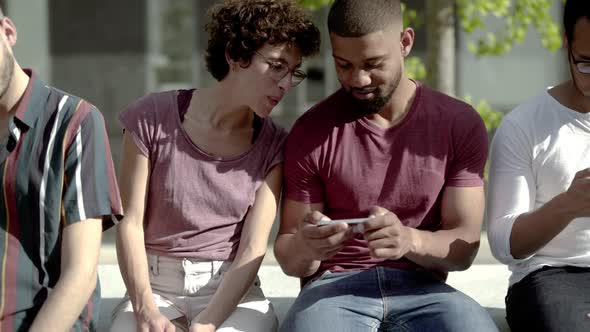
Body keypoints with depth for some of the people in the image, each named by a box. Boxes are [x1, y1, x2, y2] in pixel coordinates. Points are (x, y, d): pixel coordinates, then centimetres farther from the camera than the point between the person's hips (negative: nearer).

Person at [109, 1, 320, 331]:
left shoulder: (274, 146, 0)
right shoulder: (153, 117, -4)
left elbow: (252, 250, -7)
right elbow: (130, 222, -5)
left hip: (233, 292, 1)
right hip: (154, 287, -1)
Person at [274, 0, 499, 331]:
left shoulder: (460, 124, 2)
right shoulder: (311, 132, 1)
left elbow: (464, 246, -2)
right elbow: (289, 258, 5)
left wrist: (410, 240, -25)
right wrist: (305, 248, -20)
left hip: (421, 288, 1)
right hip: (334, 287, -1)